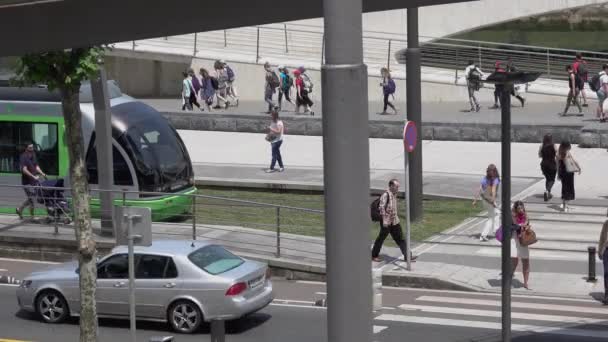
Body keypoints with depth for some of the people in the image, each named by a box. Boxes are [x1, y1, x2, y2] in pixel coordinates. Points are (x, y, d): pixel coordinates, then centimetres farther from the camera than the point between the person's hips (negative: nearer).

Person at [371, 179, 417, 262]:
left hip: (394, 221, 8)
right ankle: (374, 255, 17)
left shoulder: (394, 194, 10)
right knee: (381, 238, 4)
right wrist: (384, 220, -27)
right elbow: (382, 207, -23)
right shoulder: (386, 195, -17)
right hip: (386, 222, -8)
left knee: (400, 238, 7)